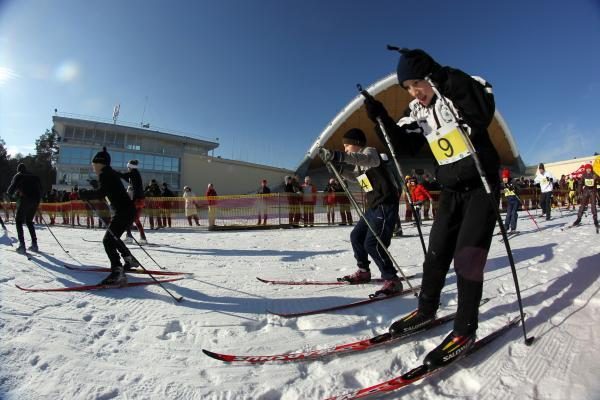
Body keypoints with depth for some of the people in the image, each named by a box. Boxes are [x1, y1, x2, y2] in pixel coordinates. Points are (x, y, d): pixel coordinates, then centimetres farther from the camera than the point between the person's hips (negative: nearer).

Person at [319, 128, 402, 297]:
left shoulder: (370, 151, -12)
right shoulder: (360, 160, 15)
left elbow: (363, 158, -39)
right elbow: (356, 176, 35)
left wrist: (336, 155, -52)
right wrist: (340, 170, 21)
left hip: (386, 205, -10)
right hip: (373, 206, 10)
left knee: (373, 244, -17)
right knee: (356, 236, 14)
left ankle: (392, 280, -3)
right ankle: (363, 272, 29)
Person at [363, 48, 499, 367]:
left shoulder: (460, 89, -10)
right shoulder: (418, 111, 6)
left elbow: (483, 114, -28)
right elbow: (404, 144, 2)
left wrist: (448, 80, -32)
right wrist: (381, 118, -8)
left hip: (481, 184, -5)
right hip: (451, 190, 5)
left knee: (467, 255, -10)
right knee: (436, 252, 6)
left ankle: (465, 329, 5)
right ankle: (426, 309, 24)